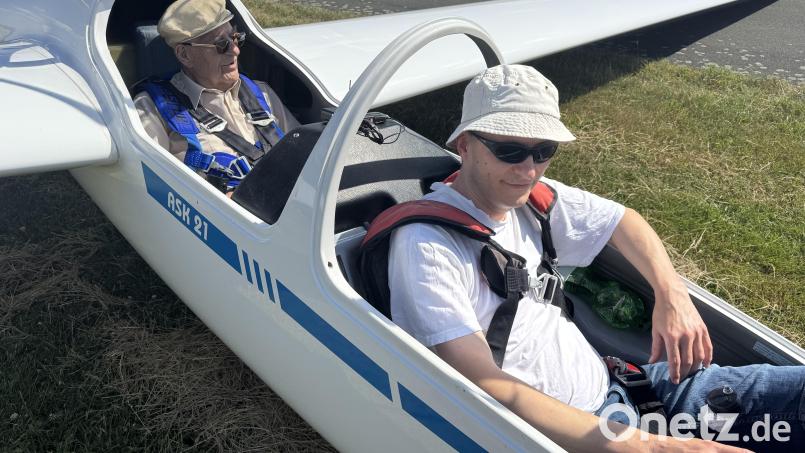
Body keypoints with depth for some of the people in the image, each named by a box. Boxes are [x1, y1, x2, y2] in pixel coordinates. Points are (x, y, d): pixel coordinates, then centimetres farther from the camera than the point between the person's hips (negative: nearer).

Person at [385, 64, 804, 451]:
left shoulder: (536, 199, 1)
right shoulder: (426, 244, -21)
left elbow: (624, 221, 19)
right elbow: (485, 388, -27)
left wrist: (672, 295, 1)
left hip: (610, 386, 8)